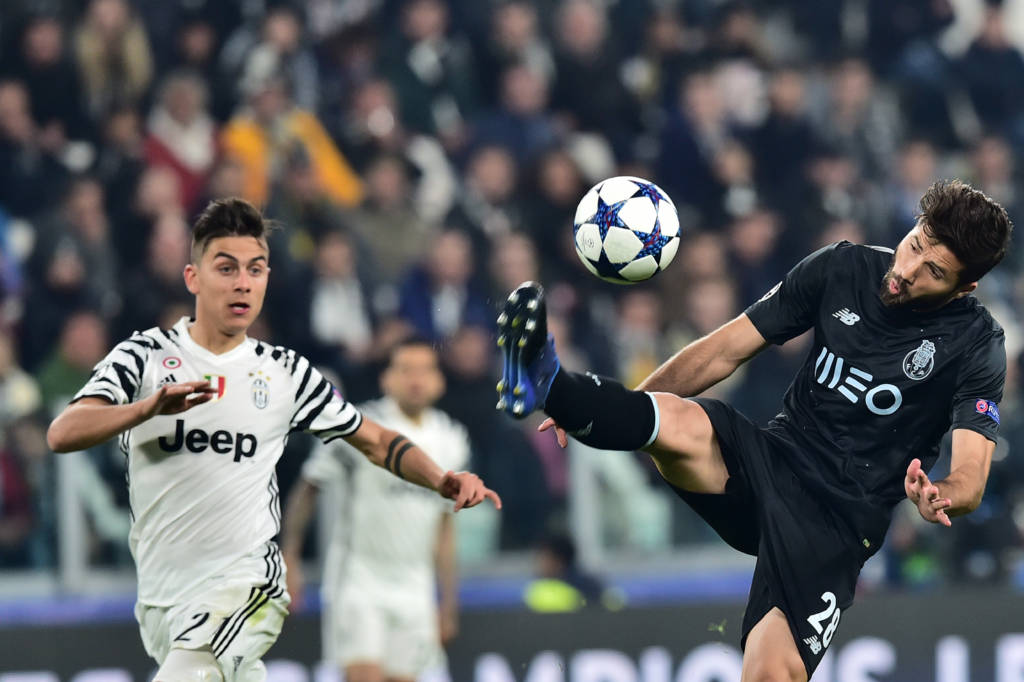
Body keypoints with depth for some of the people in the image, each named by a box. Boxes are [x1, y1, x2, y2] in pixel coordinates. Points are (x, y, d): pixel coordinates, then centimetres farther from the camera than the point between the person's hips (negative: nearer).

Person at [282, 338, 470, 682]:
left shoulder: (451, 440, 9)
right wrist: (289, 560, -6)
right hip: (358, 578, -5)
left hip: (414, 586, 5)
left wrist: (448, 602, 17)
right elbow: (306, 489, -1)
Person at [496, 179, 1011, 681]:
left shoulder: (976, 346, -6)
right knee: (679, 423, -31)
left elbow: (971, 477, -15)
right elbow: (725, 350, 8)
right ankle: (546, 385, -52)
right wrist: (618, 407, -1)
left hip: (838, 519, -3)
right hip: (770, 462, 3)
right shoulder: (842, 268, 3)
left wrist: (940, 499, -40)